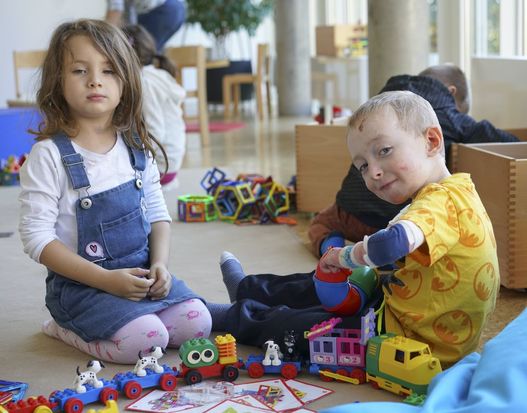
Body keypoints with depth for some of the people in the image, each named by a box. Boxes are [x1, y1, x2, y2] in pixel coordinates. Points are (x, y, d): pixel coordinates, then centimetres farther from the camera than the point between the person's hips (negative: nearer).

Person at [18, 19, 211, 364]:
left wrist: (159, 264, -8)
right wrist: (107, 280, -20)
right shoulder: (50, 155, -14)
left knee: (196, 323, -10)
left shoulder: (136, 145, 3)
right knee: (145, 339, -25)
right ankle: (66, 329, 3)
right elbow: (37, 236, -16)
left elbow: (157, 212, 11)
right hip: (79, 282, -6)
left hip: (140, 270, 6)